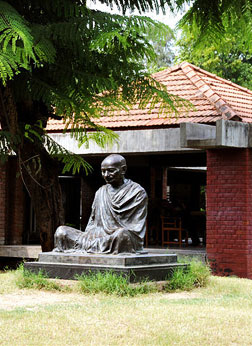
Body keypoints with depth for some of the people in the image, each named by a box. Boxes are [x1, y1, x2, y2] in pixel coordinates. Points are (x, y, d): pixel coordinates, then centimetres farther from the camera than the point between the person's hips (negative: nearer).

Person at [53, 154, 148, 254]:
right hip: (100, 236, 5)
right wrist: (88, 236, 0)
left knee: (122, 233, -42)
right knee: (61, 231, -11)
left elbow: (137, 228, -5)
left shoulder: (138, 192, 1)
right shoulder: (101, 192, 19)